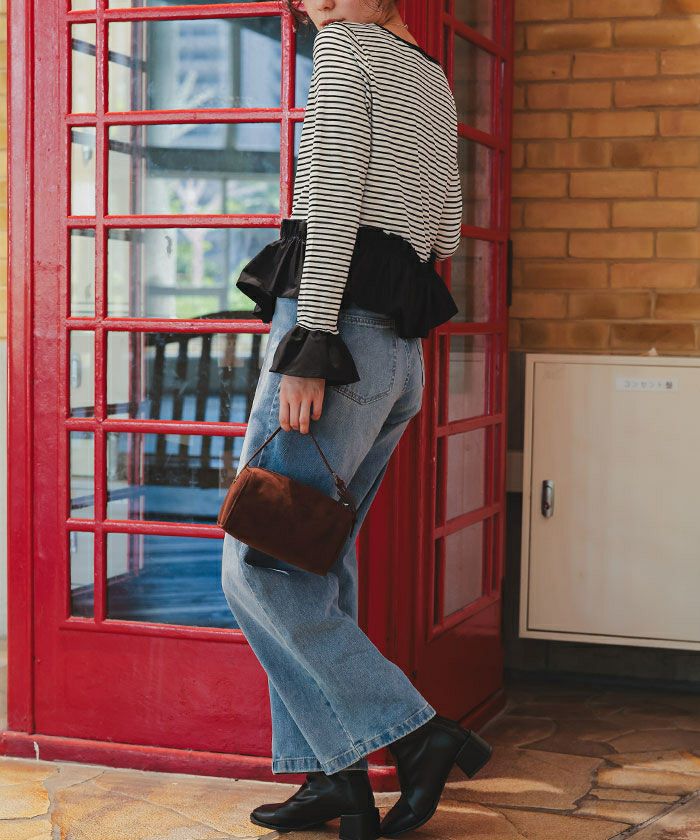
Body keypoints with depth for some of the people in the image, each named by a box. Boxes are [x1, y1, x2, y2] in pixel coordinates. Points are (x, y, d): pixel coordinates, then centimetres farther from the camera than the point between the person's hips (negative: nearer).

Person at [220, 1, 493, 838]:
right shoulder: (431, 79, 22)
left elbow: (337, 198, -14)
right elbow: (446, 234, 24)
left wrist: (309, 346, -18)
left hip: (339, 323, -9)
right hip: (400, 353, 9)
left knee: (259, 571, -8)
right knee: (316, 566, 11)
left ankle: (416, 735, -11)